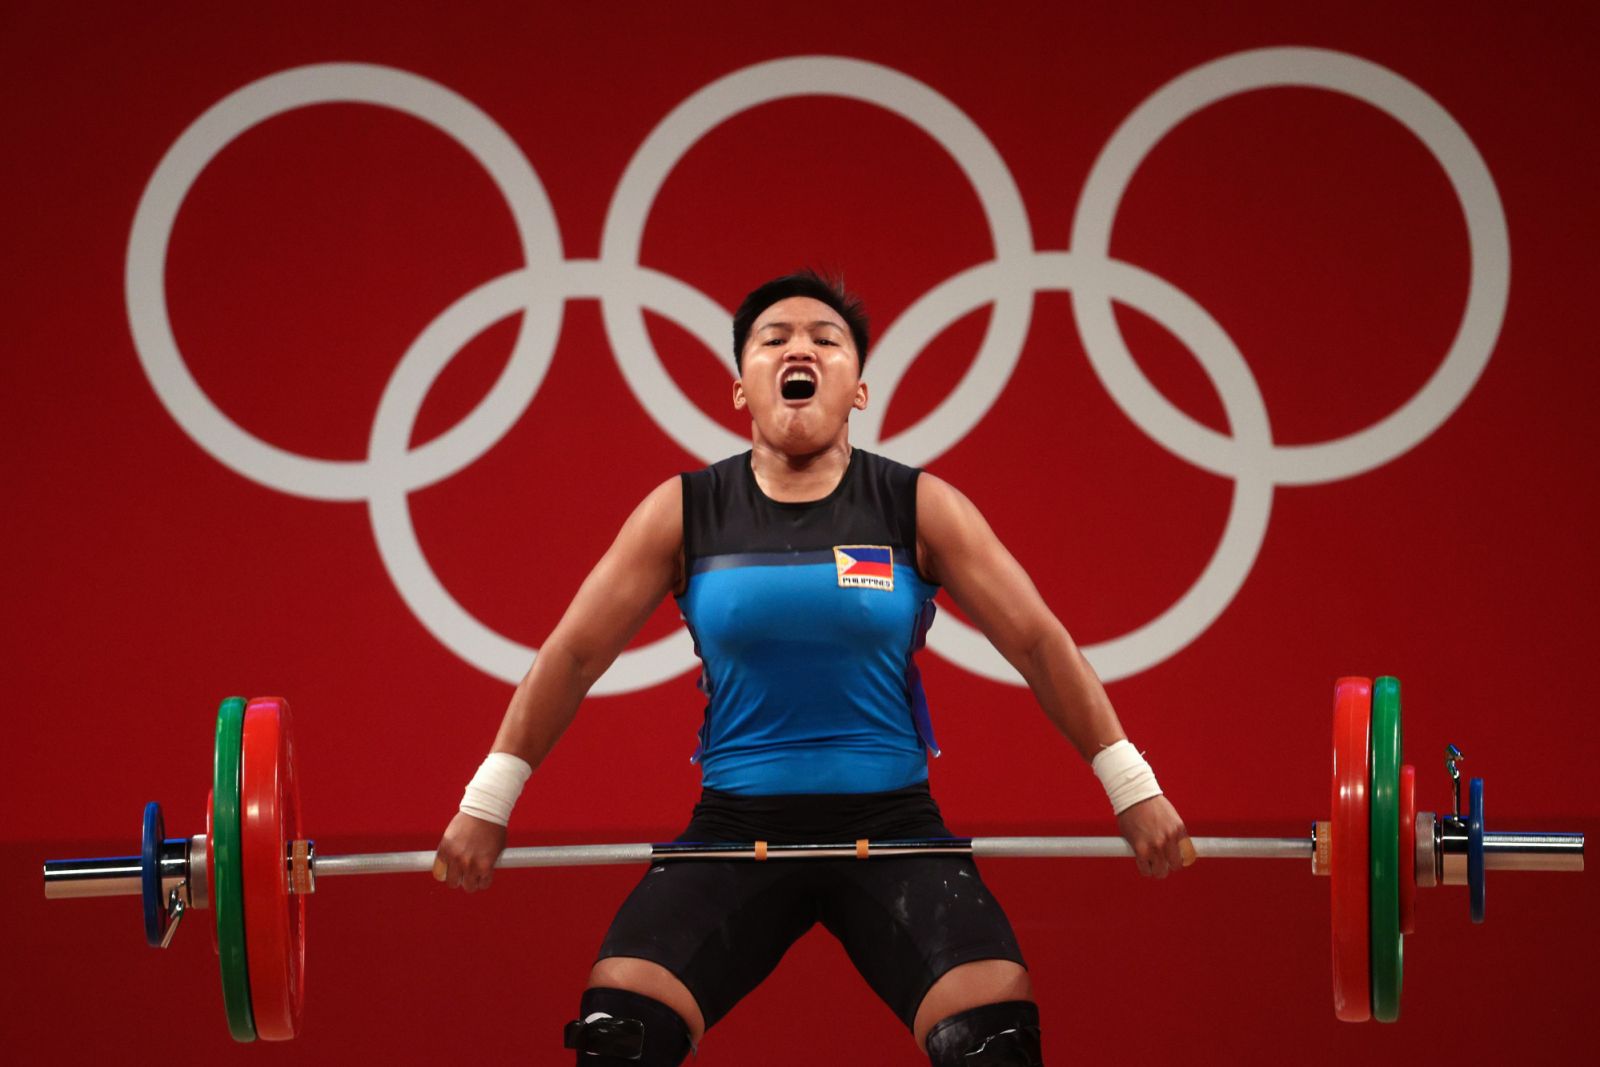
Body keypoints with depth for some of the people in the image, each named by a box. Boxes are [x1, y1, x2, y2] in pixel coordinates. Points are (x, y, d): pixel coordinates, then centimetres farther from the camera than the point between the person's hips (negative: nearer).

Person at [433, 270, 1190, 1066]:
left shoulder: (919, 507, -1)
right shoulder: (684, 512, 1)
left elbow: (1036, 641, 0)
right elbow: (575, 653, 5)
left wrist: (1133, 788, -3)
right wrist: (486, 804, 5)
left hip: (891, 826, 0)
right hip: (736, 828, 1)